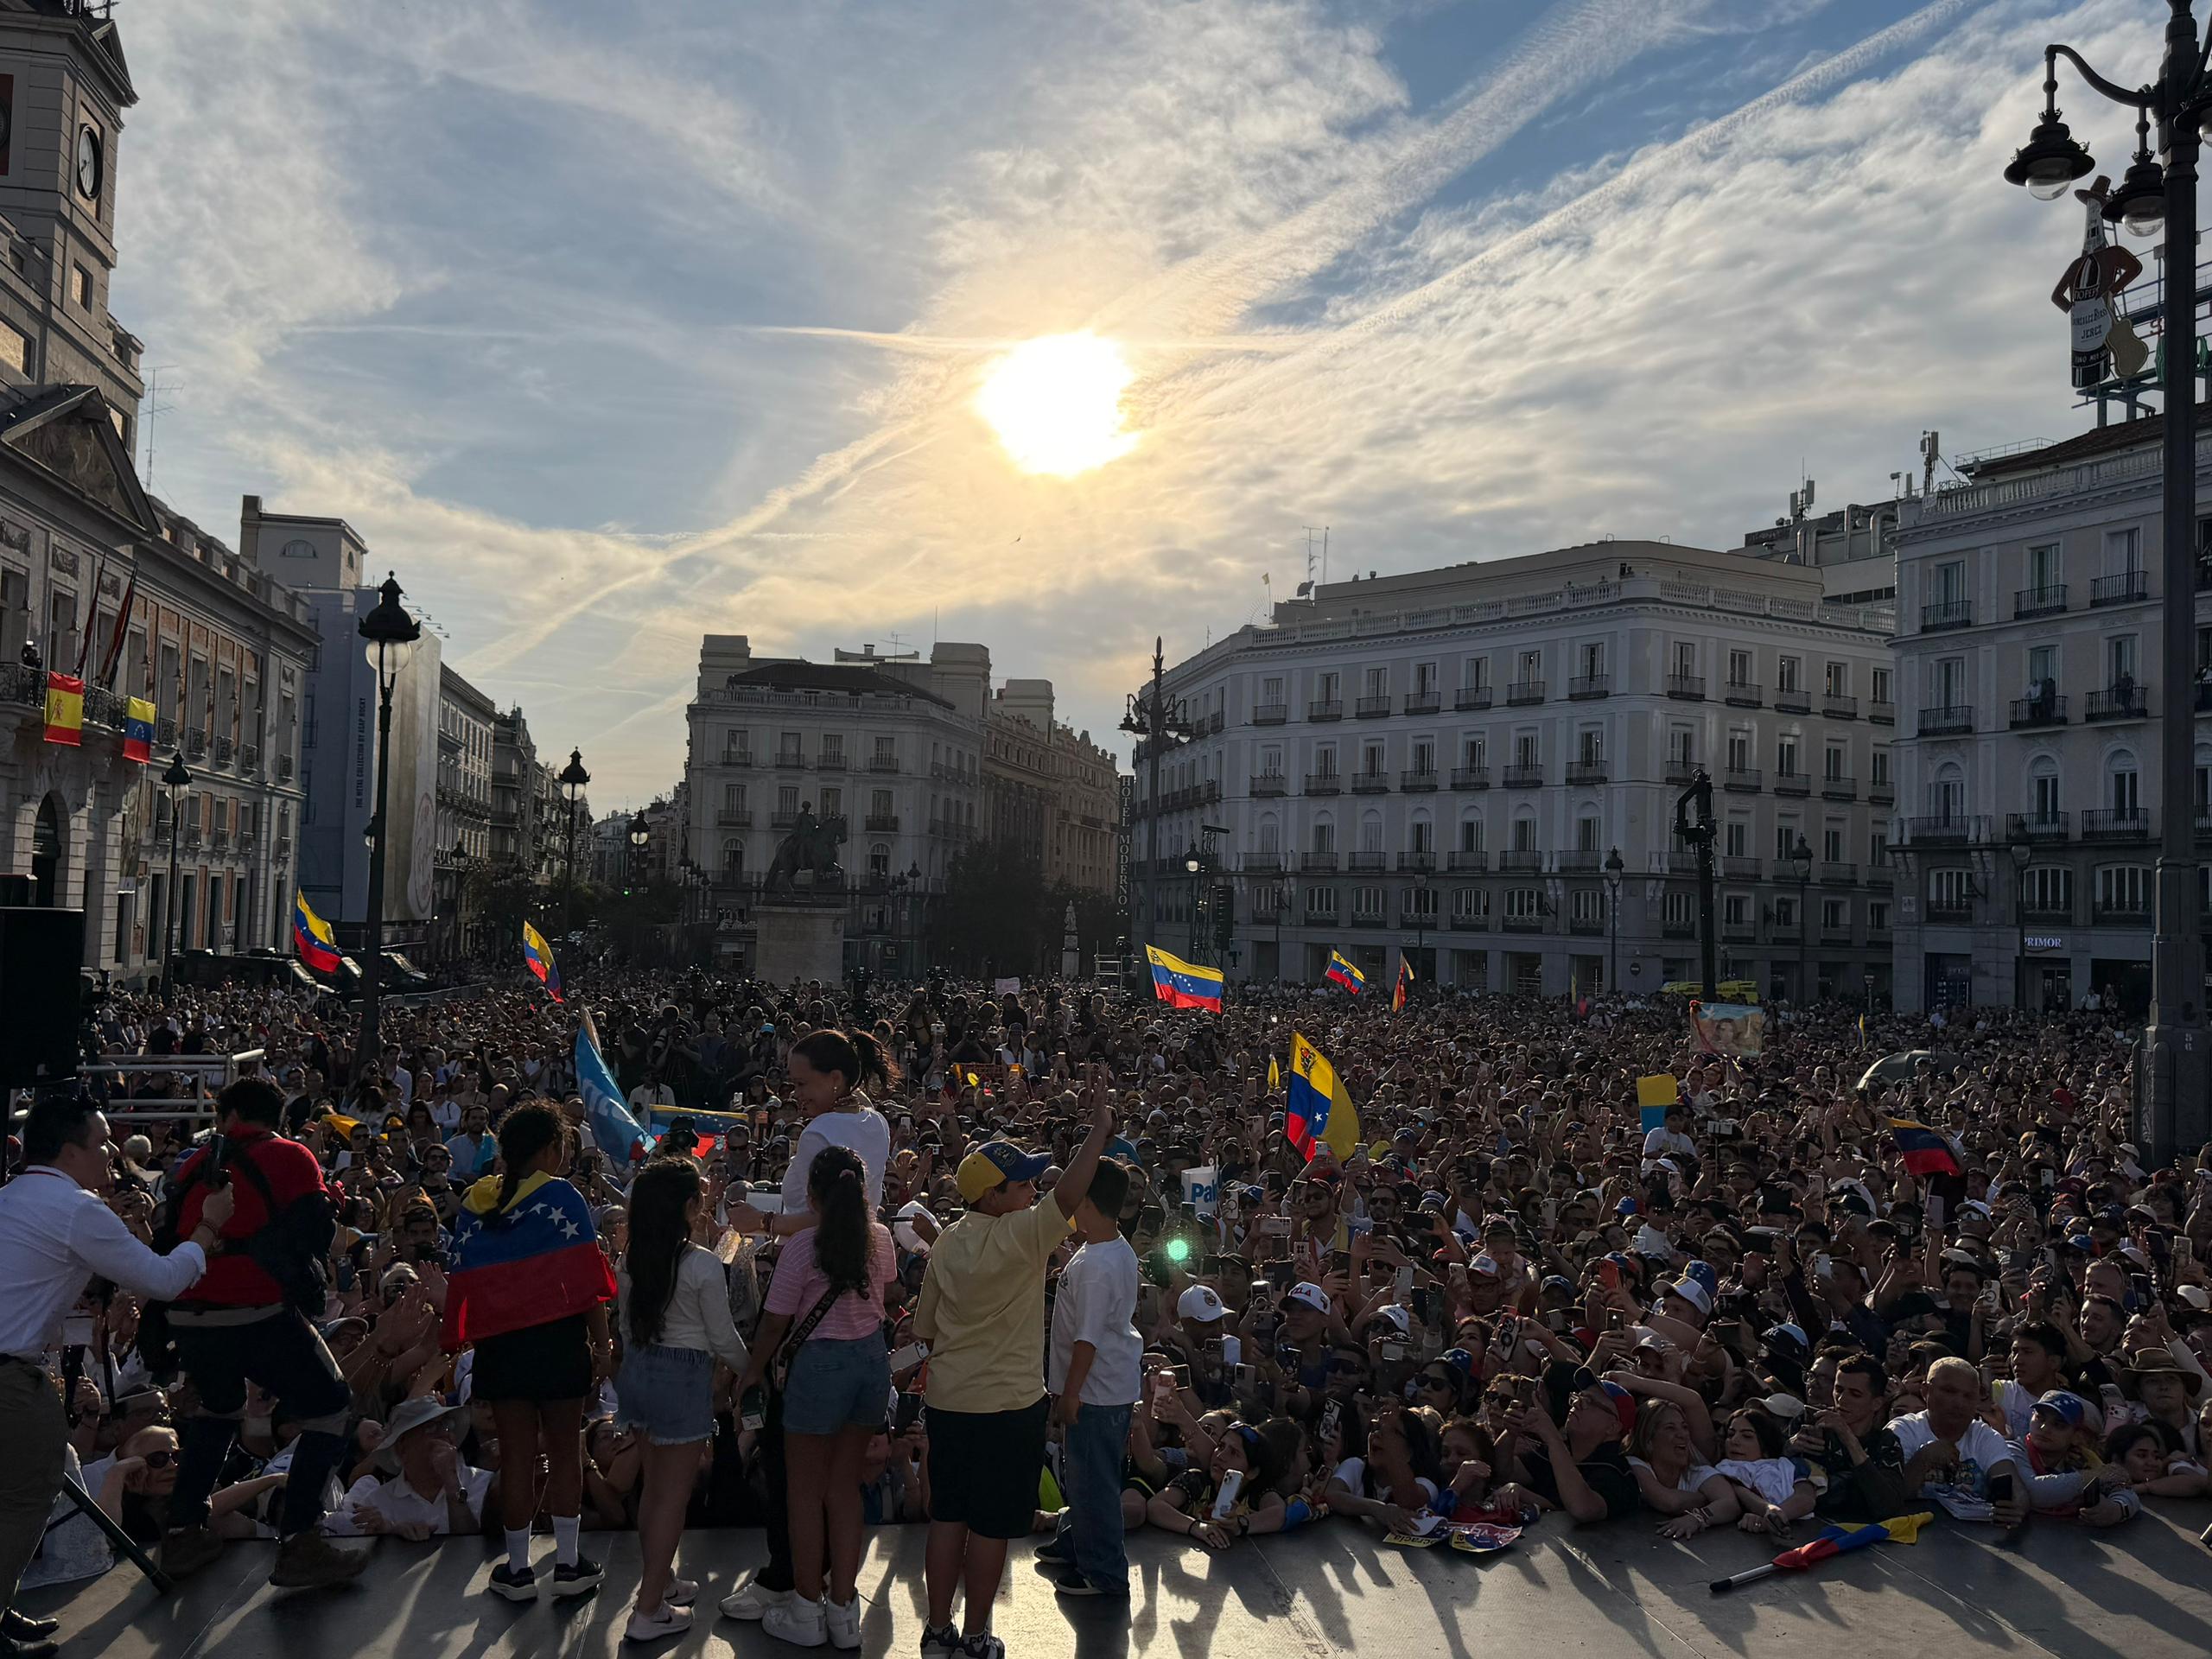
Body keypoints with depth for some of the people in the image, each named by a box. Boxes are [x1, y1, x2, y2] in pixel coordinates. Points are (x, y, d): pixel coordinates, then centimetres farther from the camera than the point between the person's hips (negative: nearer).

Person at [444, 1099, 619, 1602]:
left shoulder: (474, 1206, 6)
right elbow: (587, 1278, -11)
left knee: (516, 1456, 11)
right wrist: (601, 1343, -6)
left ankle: (517, 1570, 18)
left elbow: (462, 1284, 7)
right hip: (558, 1337, -3)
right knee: (564, 1451, 9)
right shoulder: (561, 1197, -8)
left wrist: (462, 1342, 14)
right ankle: (568, 1565, 14)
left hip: (500, 1345, 3)